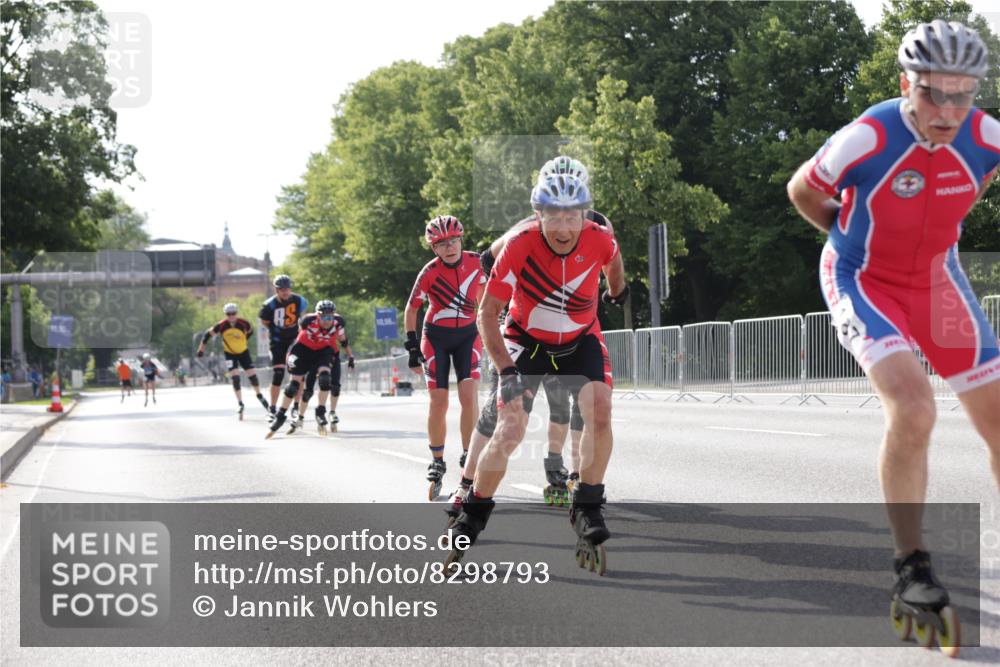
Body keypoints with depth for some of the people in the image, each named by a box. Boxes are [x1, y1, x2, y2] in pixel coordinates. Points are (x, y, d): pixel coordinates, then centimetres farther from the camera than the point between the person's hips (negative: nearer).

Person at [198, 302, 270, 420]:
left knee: (252, 374, 2)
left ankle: (259, 396, 29)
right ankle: (240, 404, -4)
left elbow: (250, 331, 2)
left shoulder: (244, 324, -21)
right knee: (235, 378, -13)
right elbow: (208, 334, -9)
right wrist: (201, 348, -5)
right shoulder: (221, 325, -22)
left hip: (243, 352, 1)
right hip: (230, 354, -1)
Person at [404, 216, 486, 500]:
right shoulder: (430, 272, -17)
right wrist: (412, 346, -7)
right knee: (438, 404, -1)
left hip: (468, 335, 2)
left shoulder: (475, 262, -10)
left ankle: (469, 459, -8)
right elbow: (411, 309, -5)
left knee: (469, 397, -15)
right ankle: (437, 463, 15)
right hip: (437, 337, -1)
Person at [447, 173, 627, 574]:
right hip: (527, 341, -2)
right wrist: (506, 370, -30)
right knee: (509, 432, -13)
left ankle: (587, 509, -8)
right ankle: (473, 514, 9)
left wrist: (618, 291, 28)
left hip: (580, 340, 2)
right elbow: (487, 313, -21)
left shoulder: (599, 240, -21)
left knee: (600, 411, -24)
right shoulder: (519, 247, -29)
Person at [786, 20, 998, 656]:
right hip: (863, 281, -5)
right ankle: (912, 573, -13)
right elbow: (802, 190, -7)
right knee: (914, 408, -27)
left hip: (937, 280, 5)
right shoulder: (868, 139, -28)